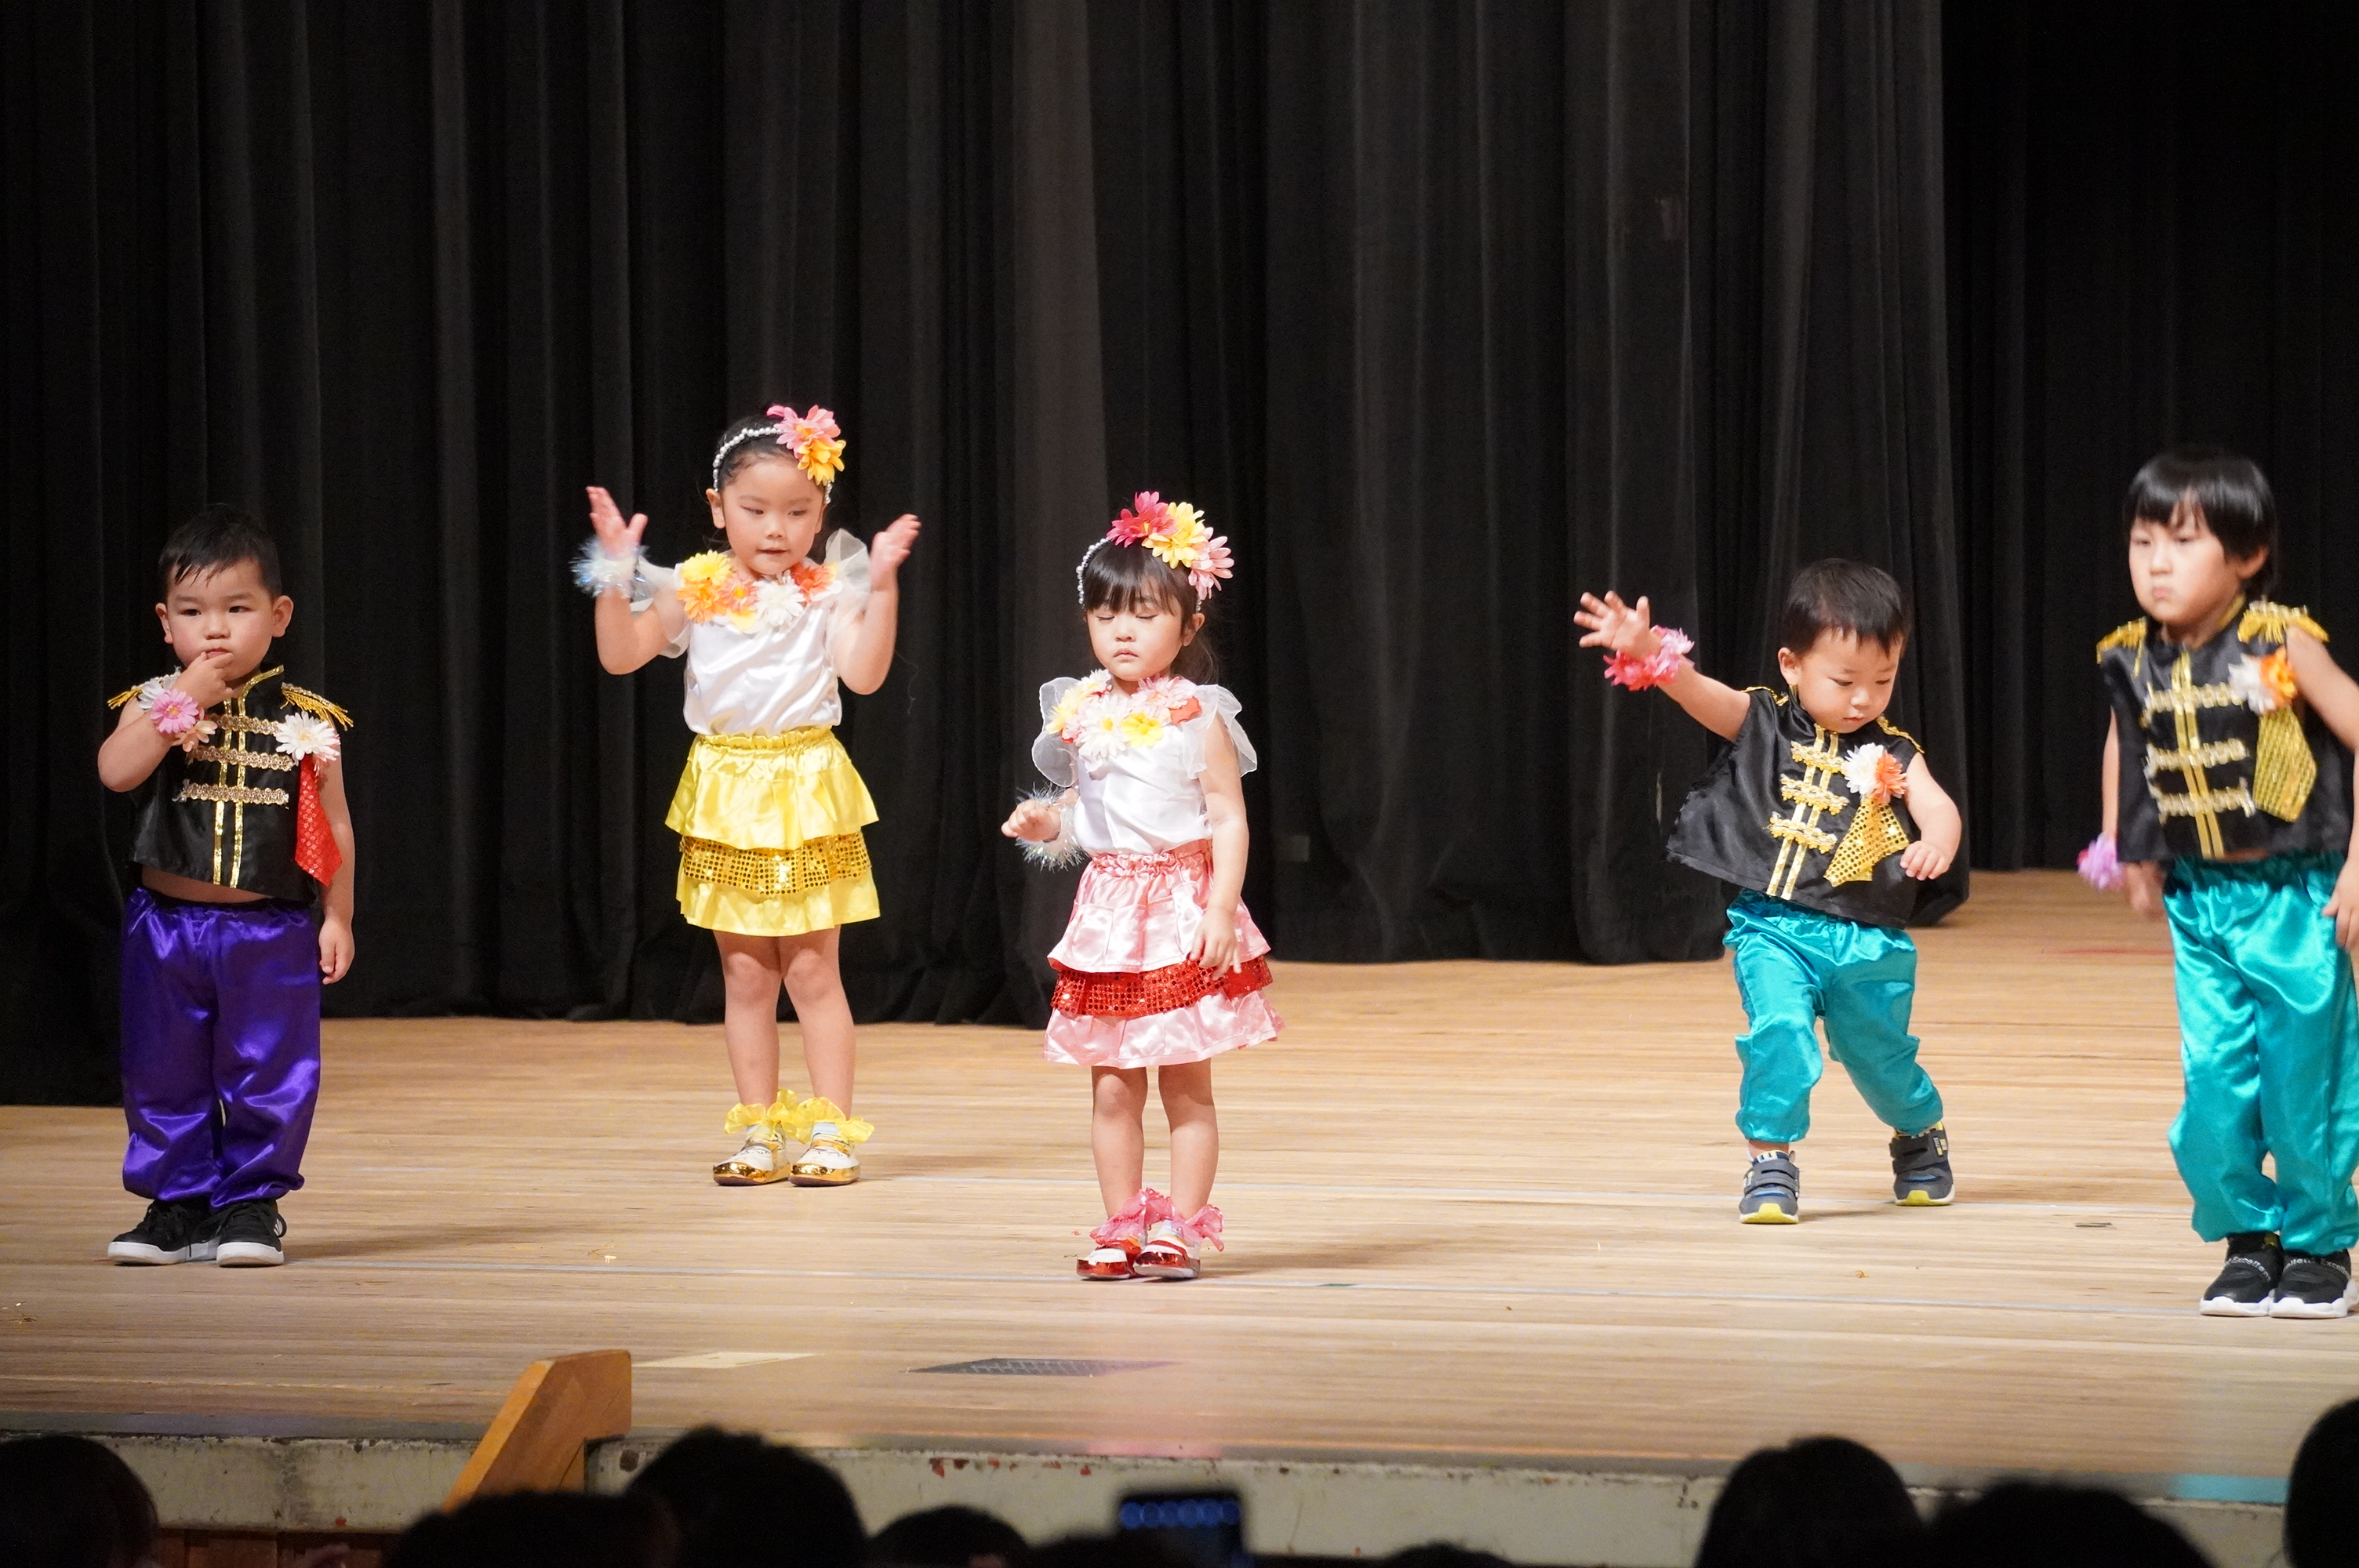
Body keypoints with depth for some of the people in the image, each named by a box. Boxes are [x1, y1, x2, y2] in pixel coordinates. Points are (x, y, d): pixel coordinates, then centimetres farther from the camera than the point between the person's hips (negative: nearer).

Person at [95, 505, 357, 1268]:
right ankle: (180, 1204, 17)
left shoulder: (306, 720, -1)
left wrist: (337, 918, 2)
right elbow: (116, 772, -19)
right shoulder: (155, 705, -1)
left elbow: (334, 825, 4)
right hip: (168, 926, 1)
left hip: (272, 932, -1)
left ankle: (251, 1204, 12)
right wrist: (186, 702, -21)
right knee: (164, 1075, 7)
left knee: (267, 1075, 2)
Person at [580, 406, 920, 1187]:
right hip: (727, 793, 2)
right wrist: (615, 578, -14)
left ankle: (831, 1131, 6)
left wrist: (882, 587, -20)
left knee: (812, 970, 1)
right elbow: (620, 655, -2)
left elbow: (864, 673, -14)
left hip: (807, 793, -2)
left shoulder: (826, 593, -3)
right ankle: (757, 1131, 15)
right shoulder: (696, 590, 0)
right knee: (745, 975, 8)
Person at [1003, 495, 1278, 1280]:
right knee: (1111, 1087, 6)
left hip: (1182, 911, -5)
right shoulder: (1084, 715, 7)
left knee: (1185, 1083, 1)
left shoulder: (1196, 718, -8)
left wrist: (1222, 908, -17)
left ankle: (1179, 1229, 5)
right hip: (1109, 908, 5)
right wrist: (1049, 823, -1)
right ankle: (1122, 1226, 13)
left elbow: (1228, 818, -9)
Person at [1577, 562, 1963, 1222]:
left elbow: (1937, 806, -13)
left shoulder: (1892, 754, 3)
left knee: (1882, 1058, 15)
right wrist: (1649, 654, -36)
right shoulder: (1765, 722, 0)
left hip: (1868, 940, 2)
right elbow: (1700, 693, -16)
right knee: (1780, 1031, -25)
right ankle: (1771, 1163, -11)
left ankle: (1922, 1137, 46)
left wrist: (1937, 839, -38)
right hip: (1775, 927, -2)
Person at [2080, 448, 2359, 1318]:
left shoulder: (2281, 646, -15)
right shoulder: (2133, 660, 0)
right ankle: (2245, 1238, 16)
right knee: (2212, 1080, -1)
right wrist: (2120, 845, 15)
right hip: (2199, 901, 4)